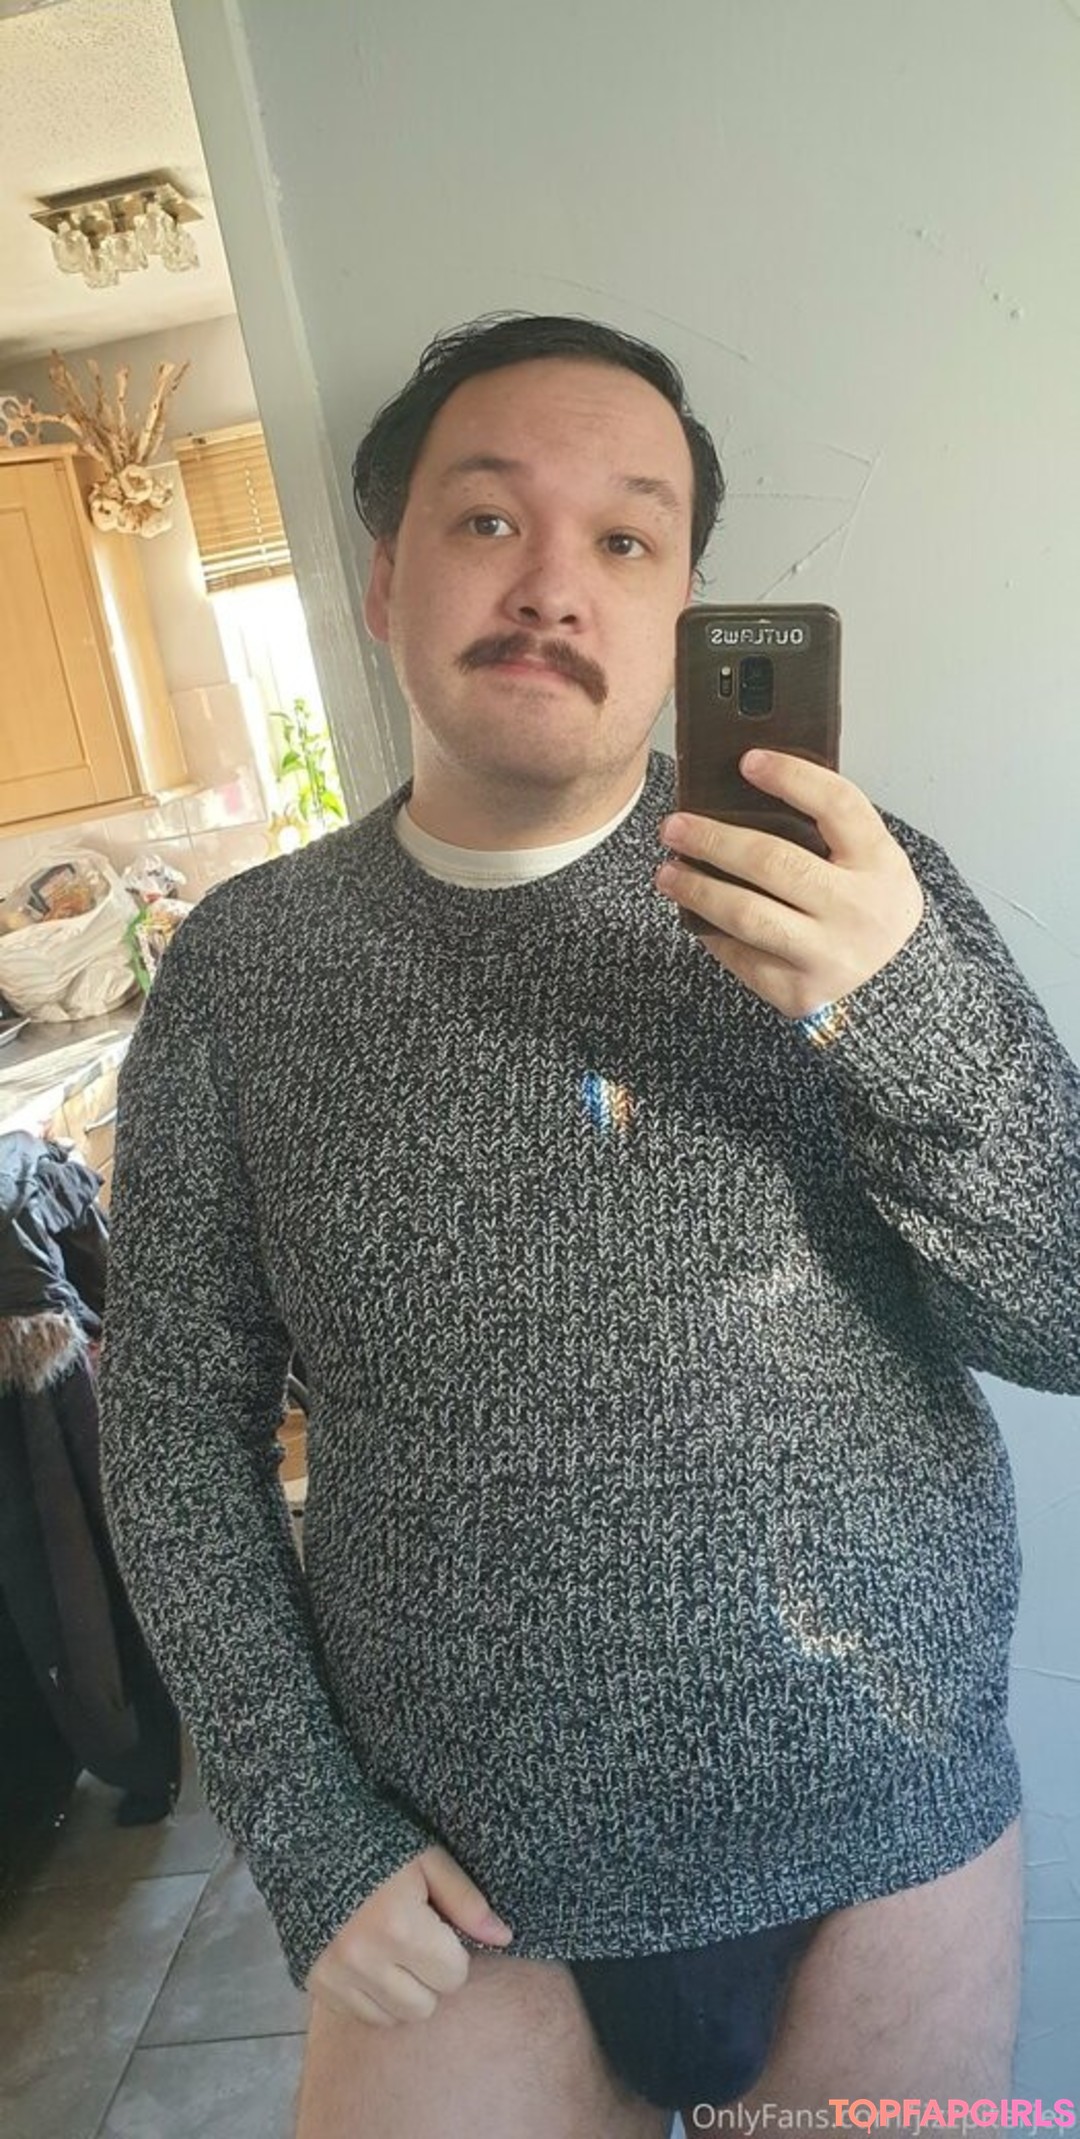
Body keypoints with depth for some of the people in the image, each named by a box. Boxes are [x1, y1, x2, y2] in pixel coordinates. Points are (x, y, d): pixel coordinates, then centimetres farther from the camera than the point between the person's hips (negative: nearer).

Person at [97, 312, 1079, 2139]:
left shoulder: (855, 891, -7)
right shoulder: (244, 967, -5)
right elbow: (177, 1419, -1)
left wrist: (910, 1009, -26)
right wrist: (307, 1833, -6)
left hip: (892, 1853, 1)